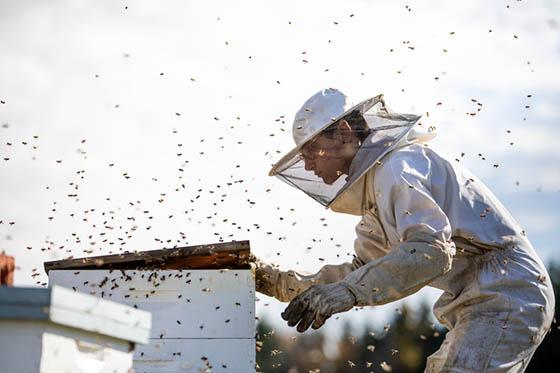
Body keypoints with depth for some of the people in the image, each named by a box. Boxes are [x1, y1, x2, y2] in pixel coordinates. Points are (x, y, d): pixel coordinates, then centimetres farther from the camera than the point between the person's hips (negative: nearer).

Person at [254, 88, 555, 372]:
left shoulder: (396, 165, -13)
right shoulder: (376, 179, 19)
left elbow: (431, 251, -28)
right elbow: (363, 270, 23)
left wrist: (347, 291, -33)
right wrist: (282, 283, 15)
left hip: (504, 299, -11)